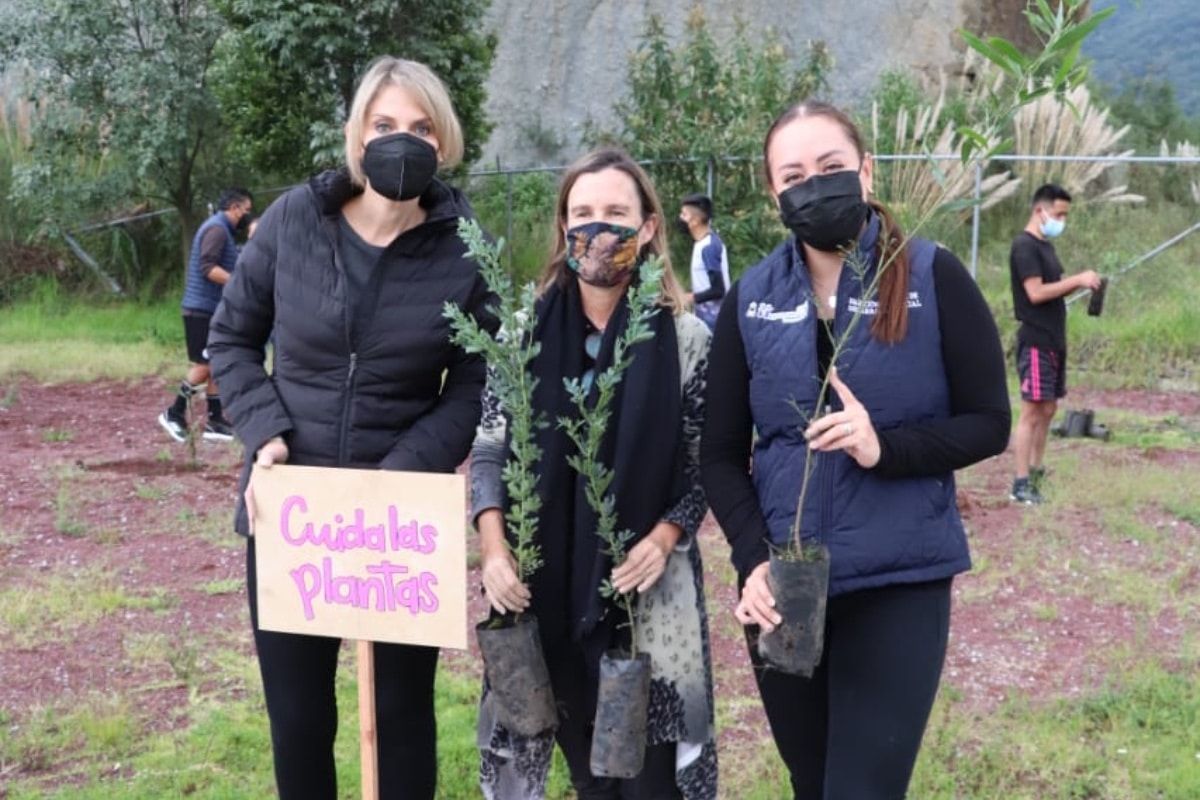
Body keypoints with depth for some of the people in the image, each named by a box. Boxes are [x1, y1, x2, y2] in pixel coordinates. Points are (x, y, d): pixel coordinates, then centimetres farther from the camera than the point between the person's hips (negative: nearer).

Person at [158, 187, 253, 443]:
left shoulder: (223, 230, 18)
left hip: (213, 309, 10)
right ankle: (175, 414, 4)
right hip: (202, 309, -10)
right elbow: (208, 267, -24)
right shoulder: (217, 228, -13)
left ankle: (214, 421, 11)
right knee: (205, 365, -7)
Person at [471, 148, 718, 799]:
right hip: (545, 585, 2)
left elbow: (708, 465, 0)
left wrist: (664, 537, -14)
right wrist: (492, 547, -7)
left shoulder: (685, 339, -4)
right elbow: (487, 450, 5)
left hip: (647, 590, -2)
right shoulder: (526, 332, 1)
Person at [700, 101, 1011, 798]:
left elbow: (990, 423, -4)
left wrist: (884, 449, -21)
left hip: (900, 583, -3)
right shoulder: (753, 299, 2)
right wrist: (754, 560, -12)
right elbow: (721, 454, 3)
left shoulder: (933, 278, -5)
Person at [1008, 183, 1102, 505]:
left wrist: (1080, 284, 2)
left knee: (1048, 409, 13)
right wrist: (1077, 280, -18)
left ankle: (1036, 472, 22)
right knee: (1032, 411, -8)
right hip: (1035, 341, -9)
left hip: (1054, 340, 9)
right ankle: (1020, 484, -5)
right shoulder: (1024, 246, -13)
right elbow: (1035, 293, -21)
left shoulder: (1045, 246, 16)